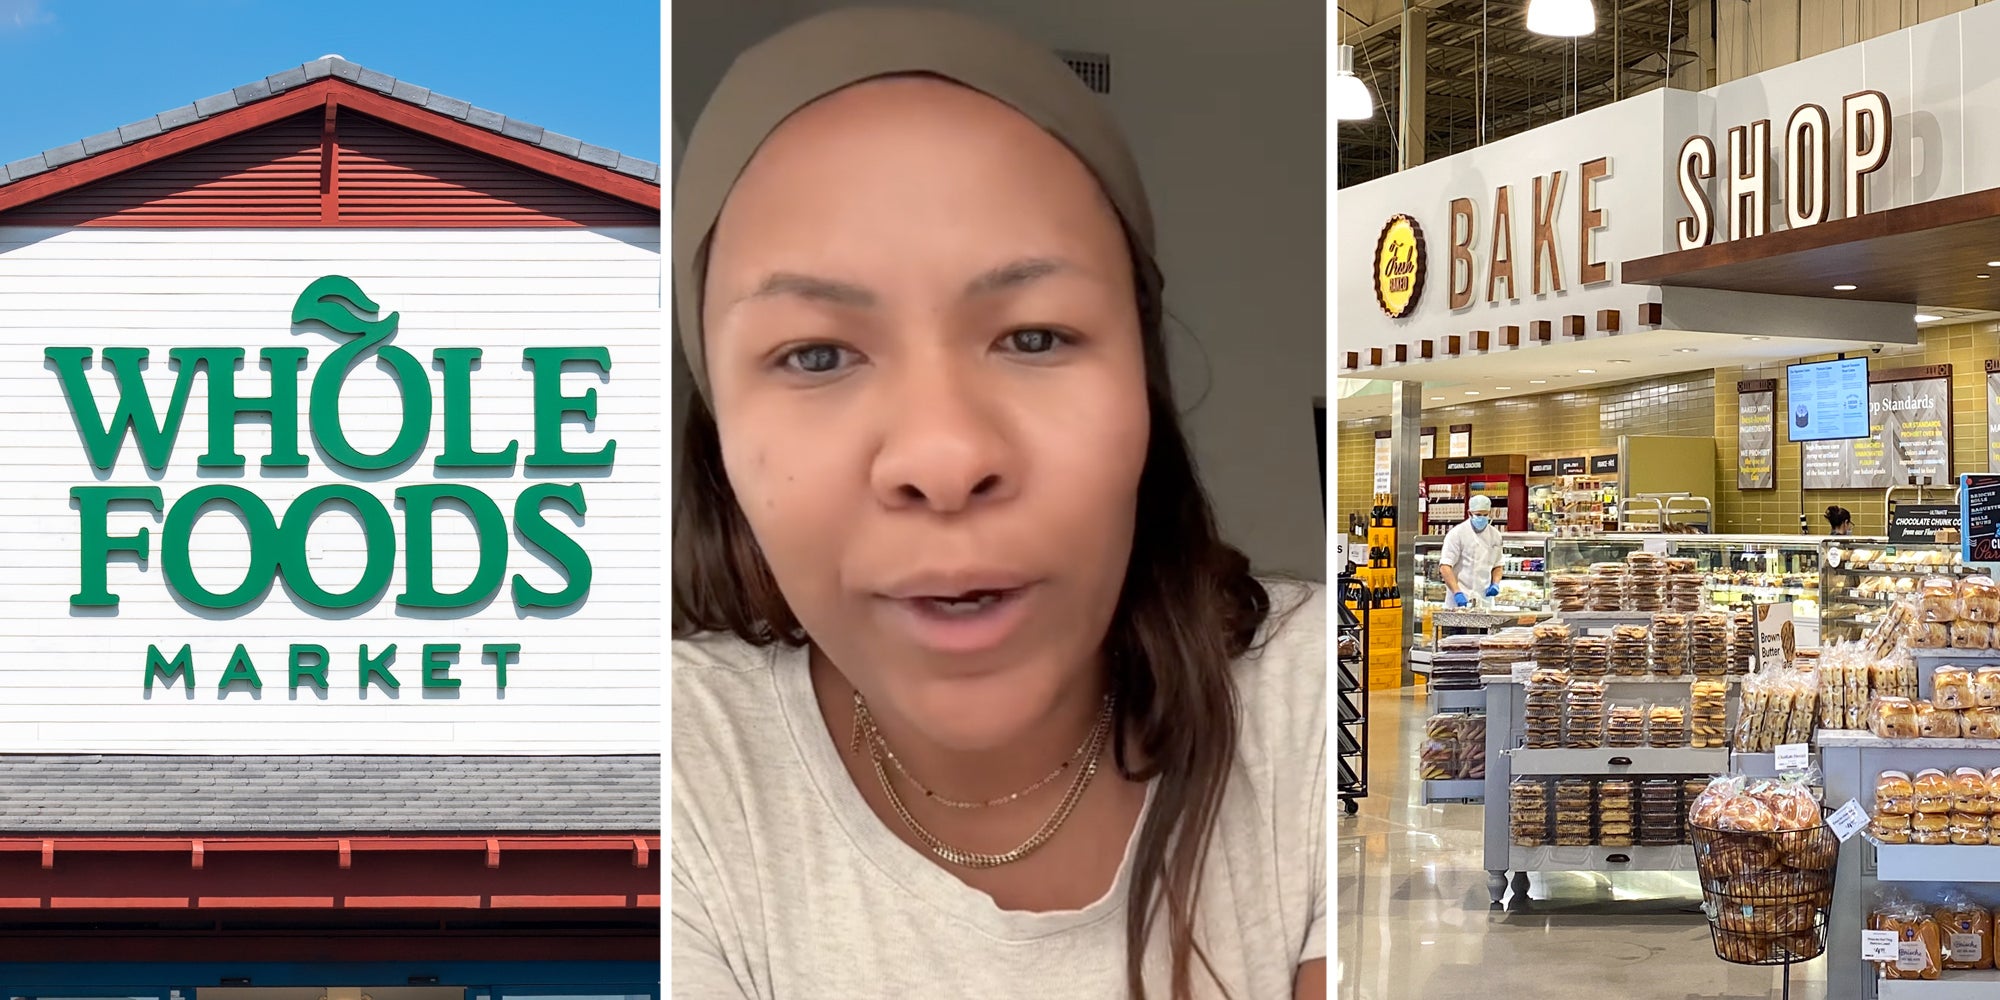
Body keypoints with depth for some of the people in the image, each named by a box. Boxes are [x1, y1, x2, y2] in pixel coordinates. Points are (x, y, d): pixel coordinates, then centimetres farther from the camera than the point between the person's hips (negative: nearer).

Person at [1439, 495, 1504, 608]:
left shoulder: (1495, 535, 10)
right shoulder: (1456, 534, -7)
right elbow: (1445, 567, -12)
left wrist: (1495, 584, 2)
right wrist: (1457, 593, -22)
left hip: (1484, 598, 5)